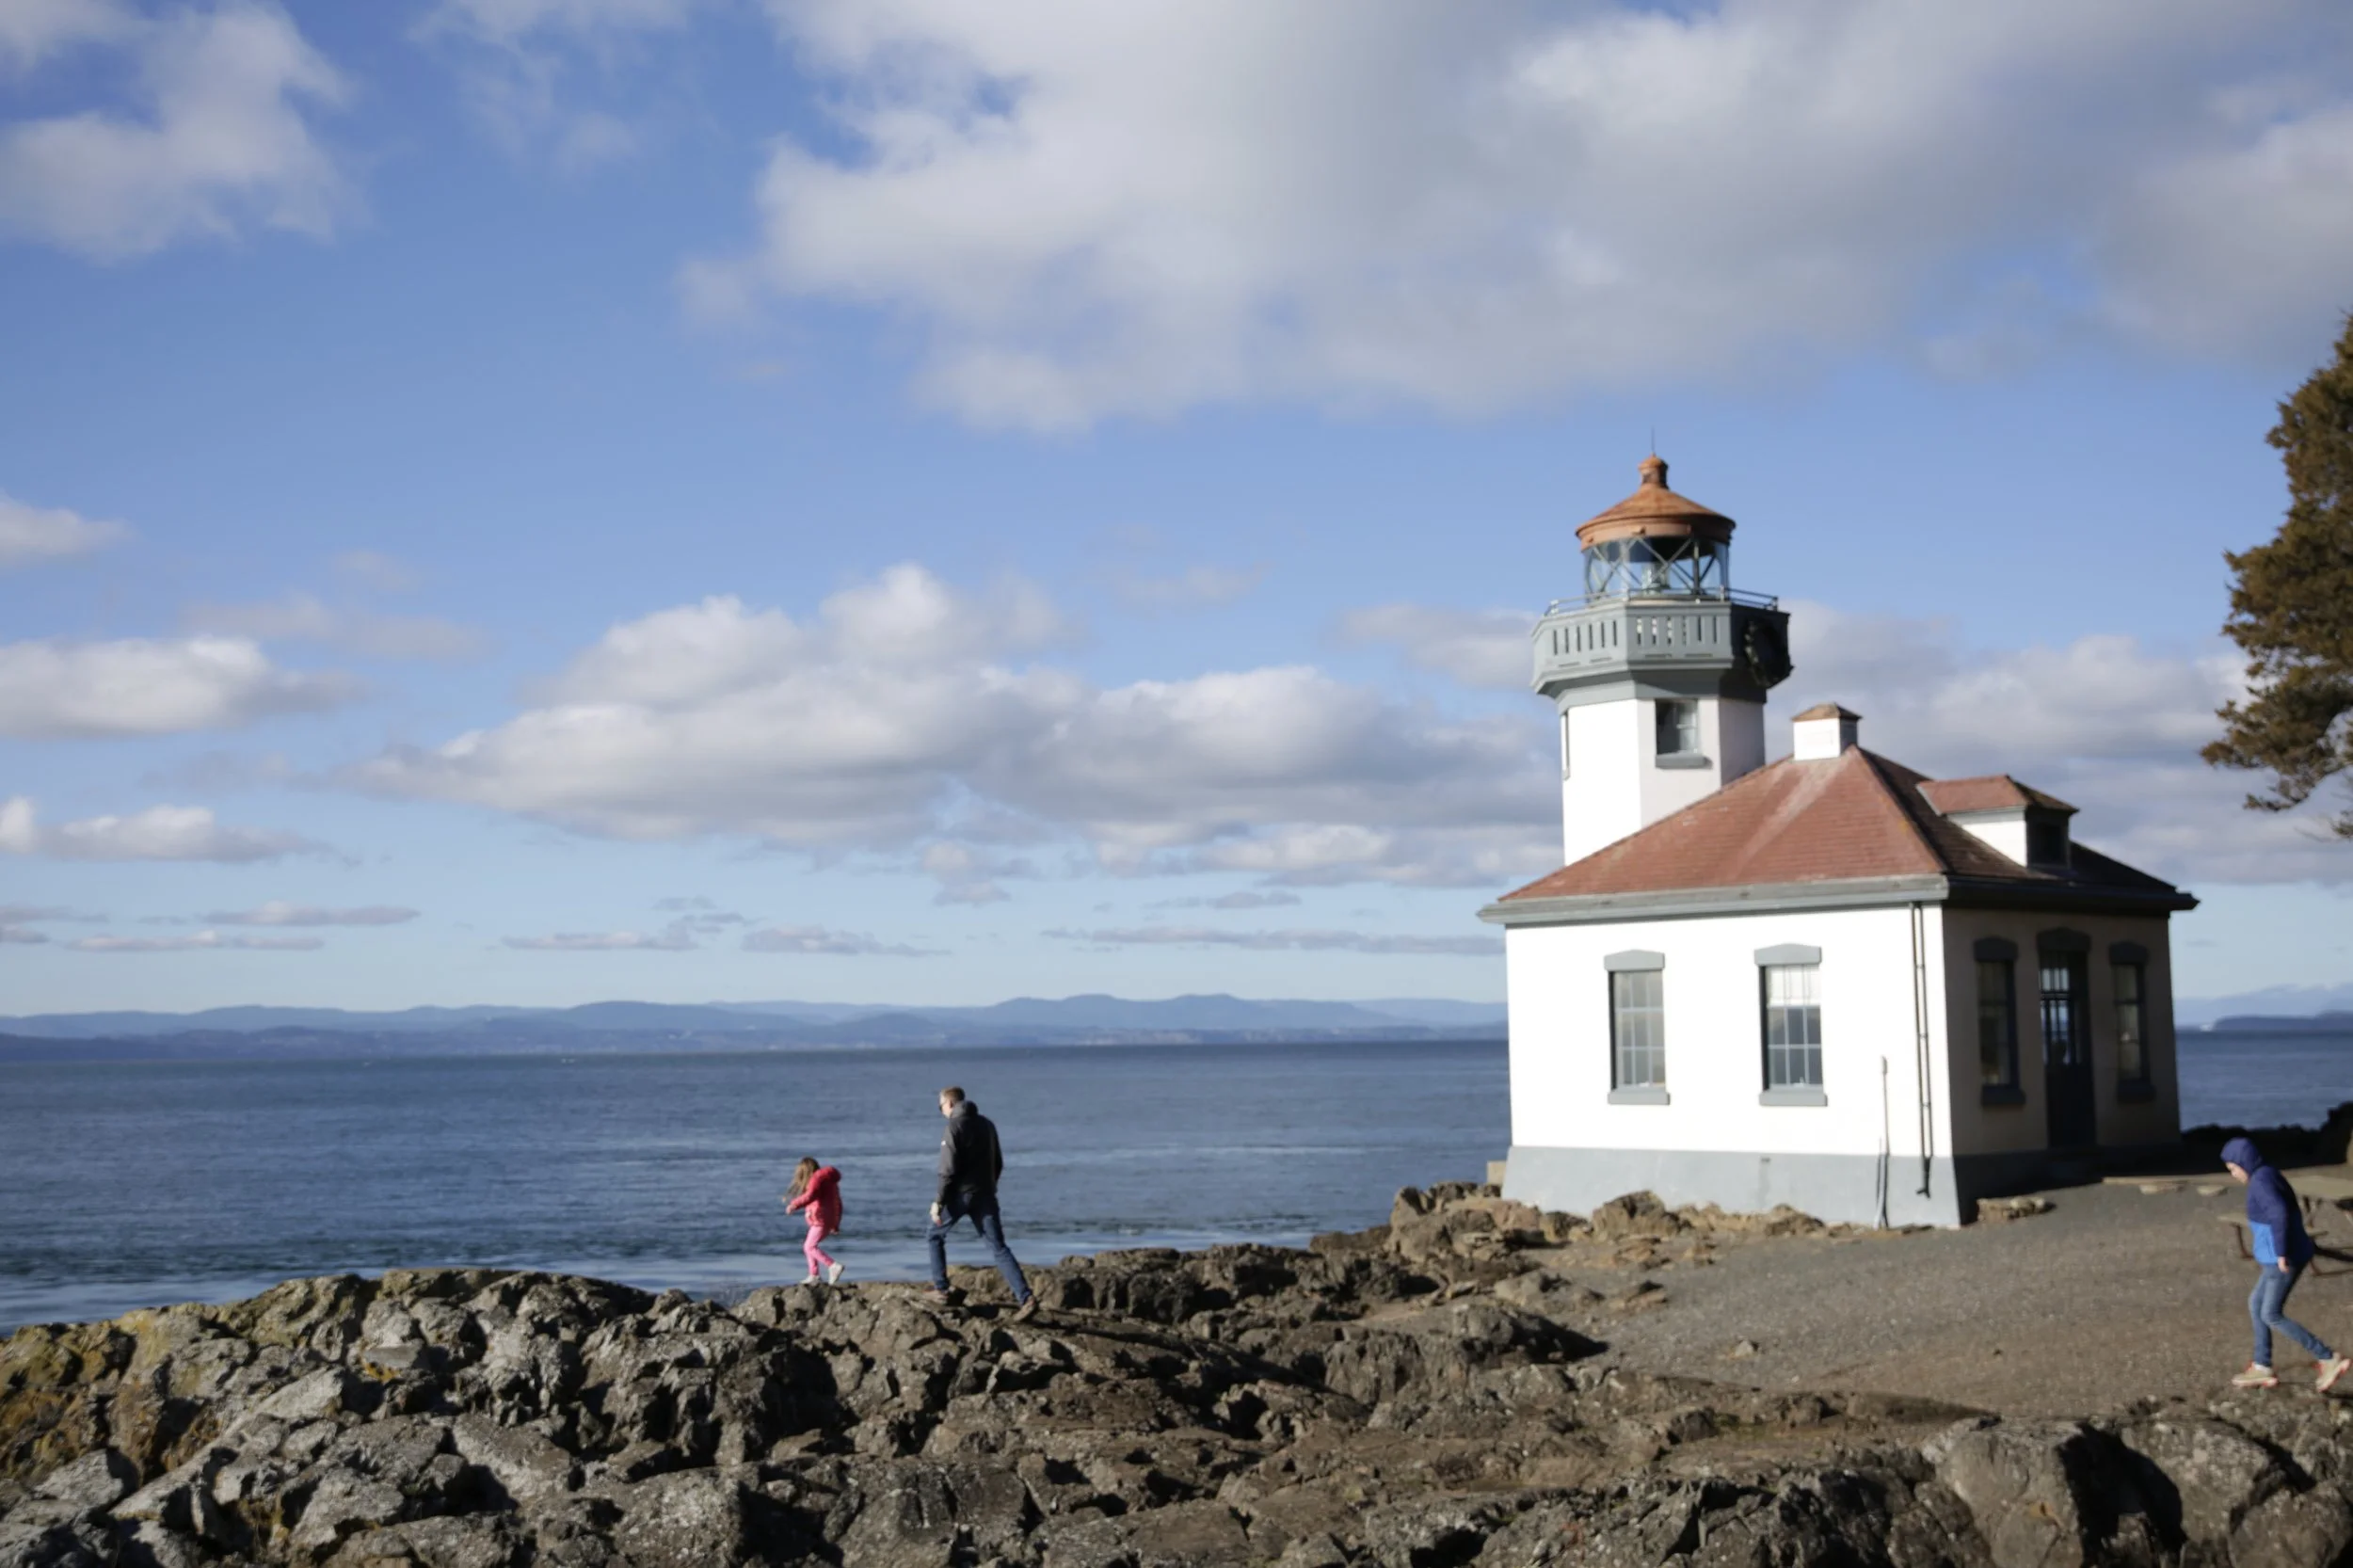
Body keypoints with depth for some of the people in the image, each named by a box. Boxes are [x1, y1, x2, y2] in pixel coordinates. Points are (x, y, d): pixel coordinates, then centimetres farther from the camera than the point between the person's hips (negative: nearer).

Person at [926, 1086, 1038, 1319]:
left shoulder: (954, 1127, -10)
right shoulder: (987, 1124, 12)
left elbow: (948, 1169, -16)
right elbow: (998, 1163, 19)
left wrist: (938, 1201, -13)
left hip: (959, 1194, -6)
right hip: (985, 1194, 6)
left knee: (936, 1236, 19)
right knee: (998, 1248, 0)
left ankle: (940, 1290, 19)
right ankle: (1026, 1298, -13)